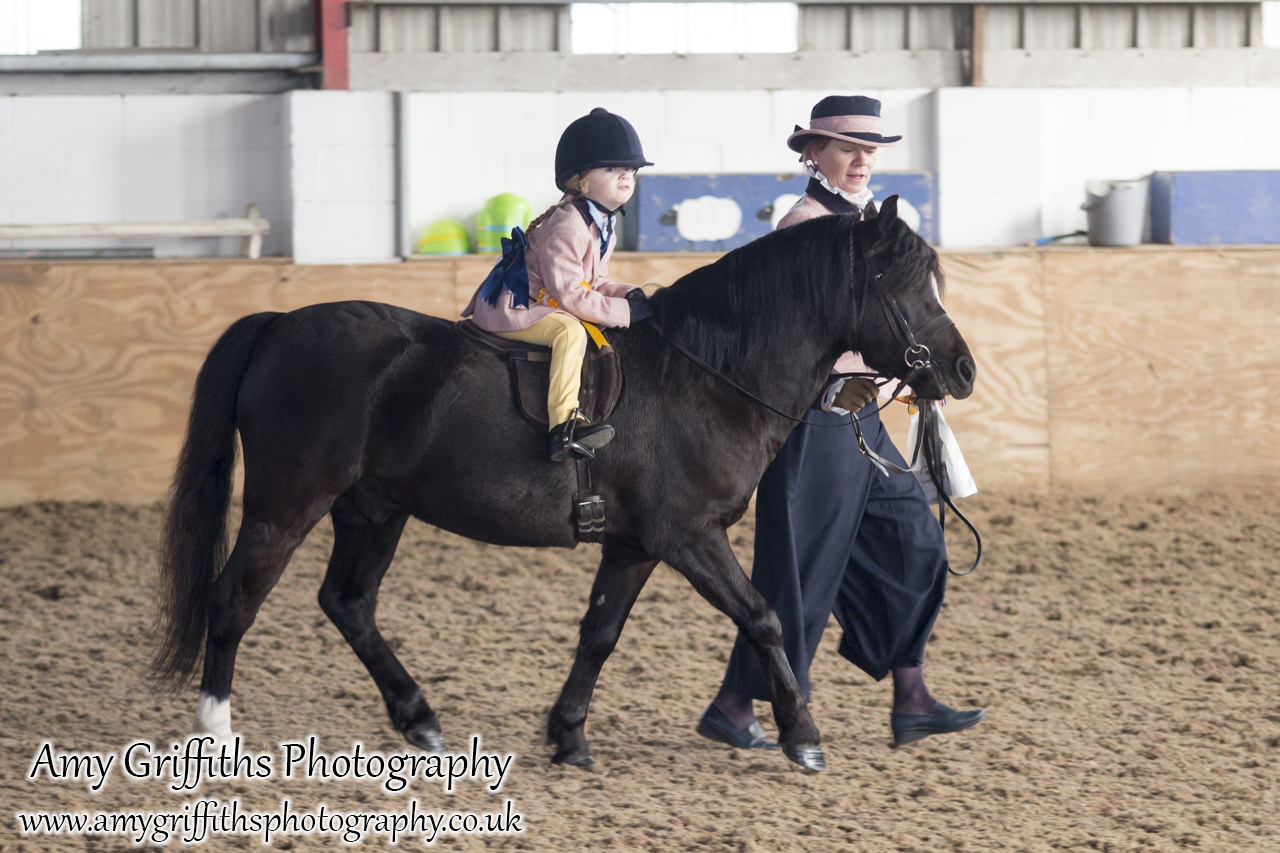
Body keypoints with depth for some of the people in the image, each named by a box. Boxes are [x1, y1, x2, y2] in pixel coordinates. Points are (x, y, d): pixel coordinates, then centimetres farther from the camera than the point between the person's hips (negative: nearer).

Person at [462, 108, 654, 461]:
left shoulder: (604, 225, 11)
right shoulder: (567, 226, -22)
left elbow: (595, 282, 18)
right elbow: (568, 293, -26)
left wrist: (630, 295, 0)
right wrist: (622, 310, -22)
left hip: (545, 307, 11)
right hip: (512, 309, -11)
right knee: (569, 331, -32)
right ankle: (564, 426, -44)